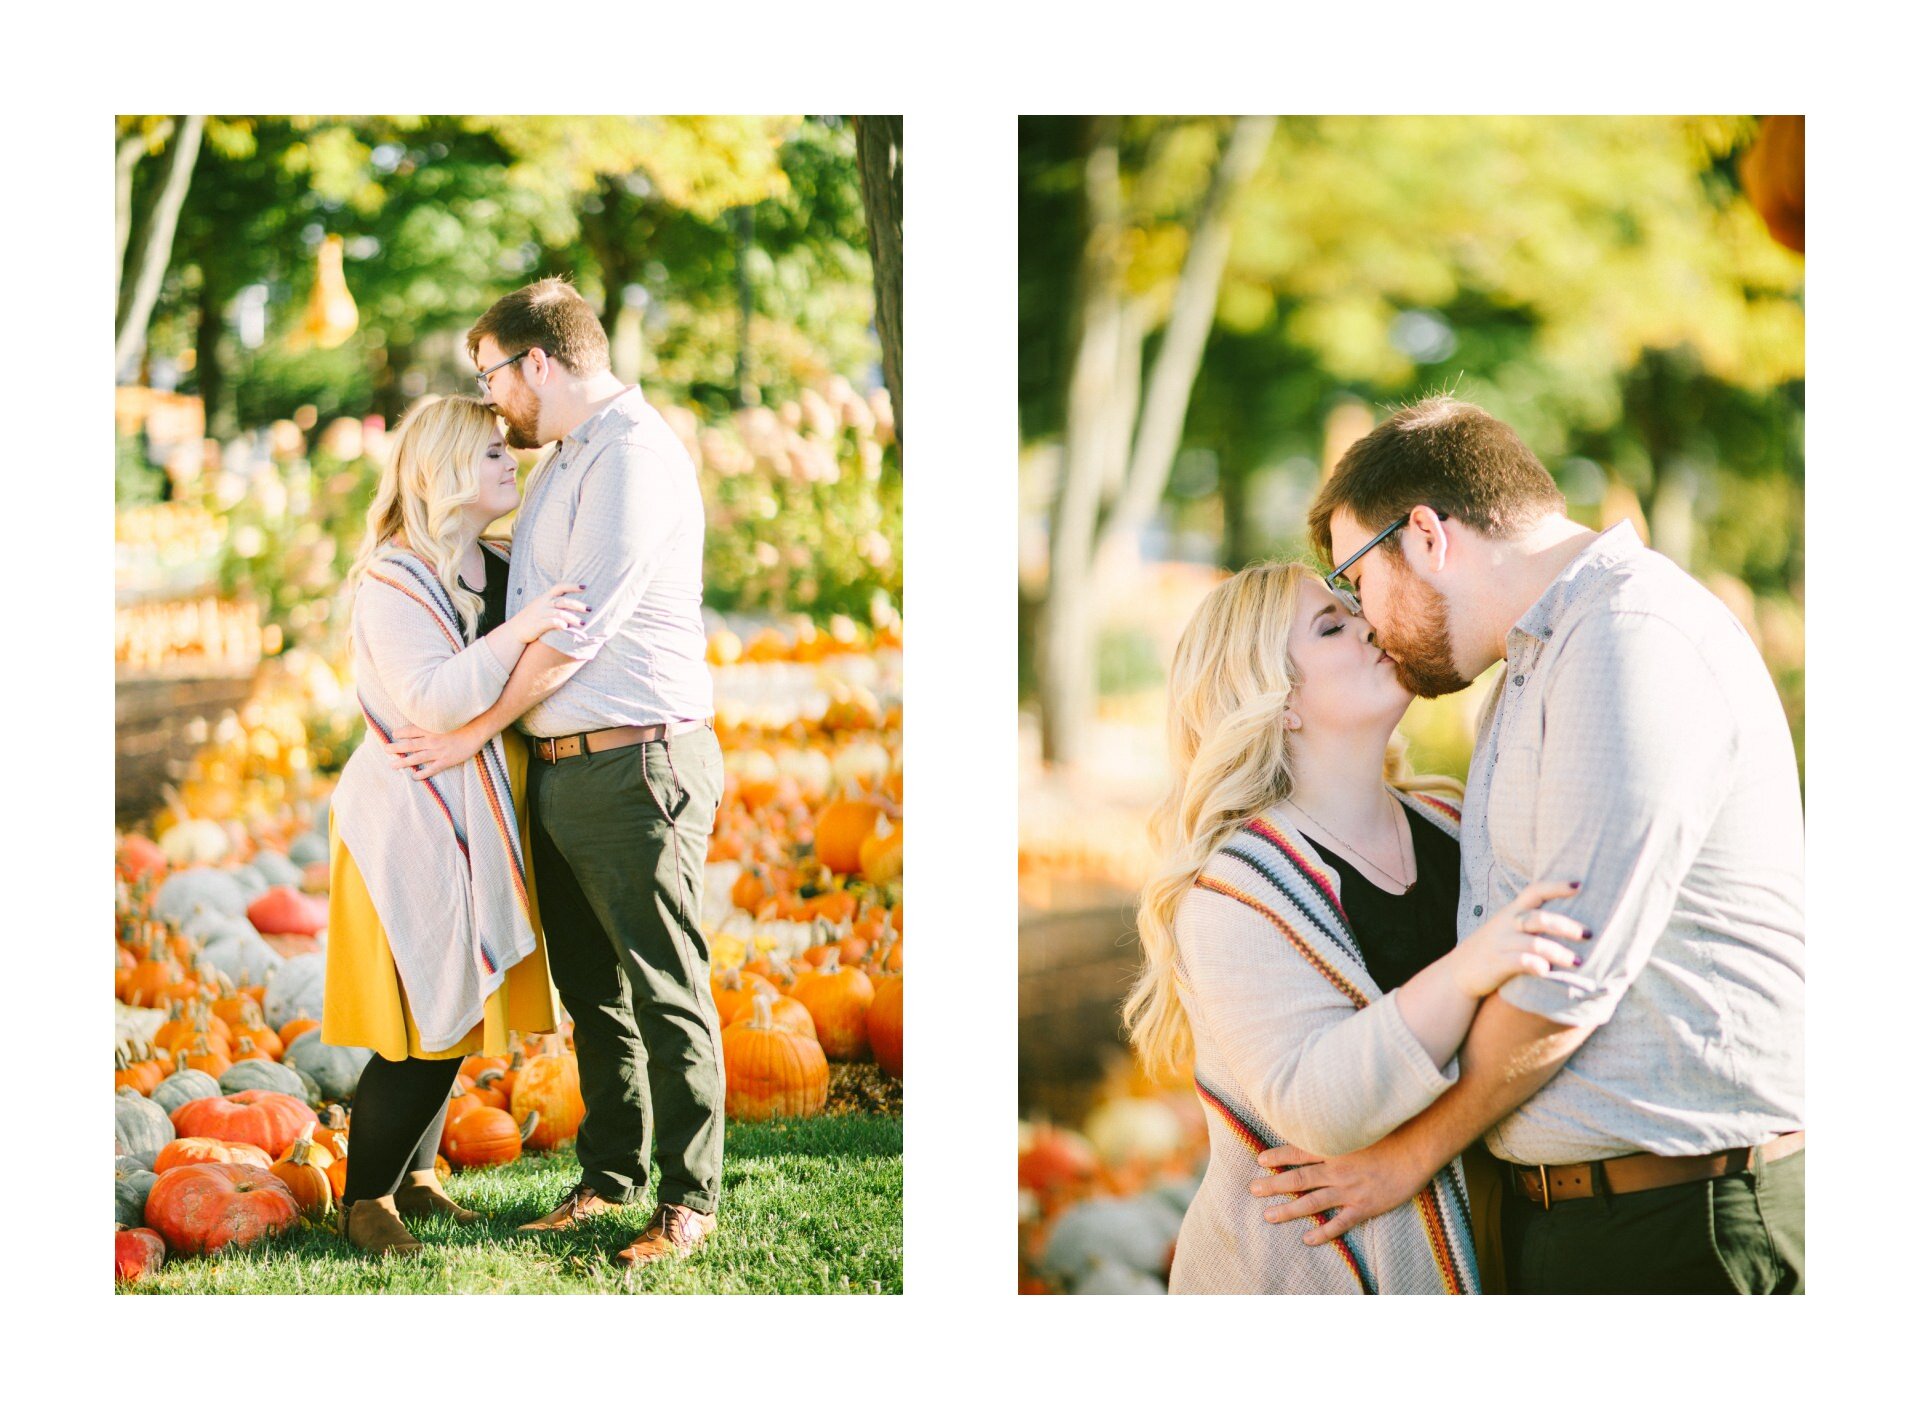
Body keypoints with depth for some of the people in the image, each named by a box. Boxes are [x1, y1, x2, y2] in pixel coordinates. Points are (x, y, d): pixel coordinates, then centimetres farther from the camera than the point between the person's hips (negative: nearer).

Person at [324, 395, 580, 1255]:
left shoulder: (504, 572, 9)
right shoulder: (392, 583, -14)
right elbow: (433, 701, -27)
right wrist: (517, 631, -35)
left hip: (475, 829, 8)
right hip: (411, 825, -8)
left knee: (458, 1018, 14)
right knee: (424, 1027, -7)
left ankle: (414, 1176, 30)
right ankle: (364, 1200, 8)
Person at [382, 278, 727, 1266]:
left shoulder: (633, 453, -13)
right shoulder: (567, 461, 17)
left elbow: (580, 628, -16)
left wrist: (475, 731, -10)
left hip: (637, 765, -9)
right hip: (562, 769, 10)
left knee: (665, 991, -4)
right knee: (591, 988, 14)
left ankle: (689, 1199, 3)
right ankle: (610, 1176, 23)